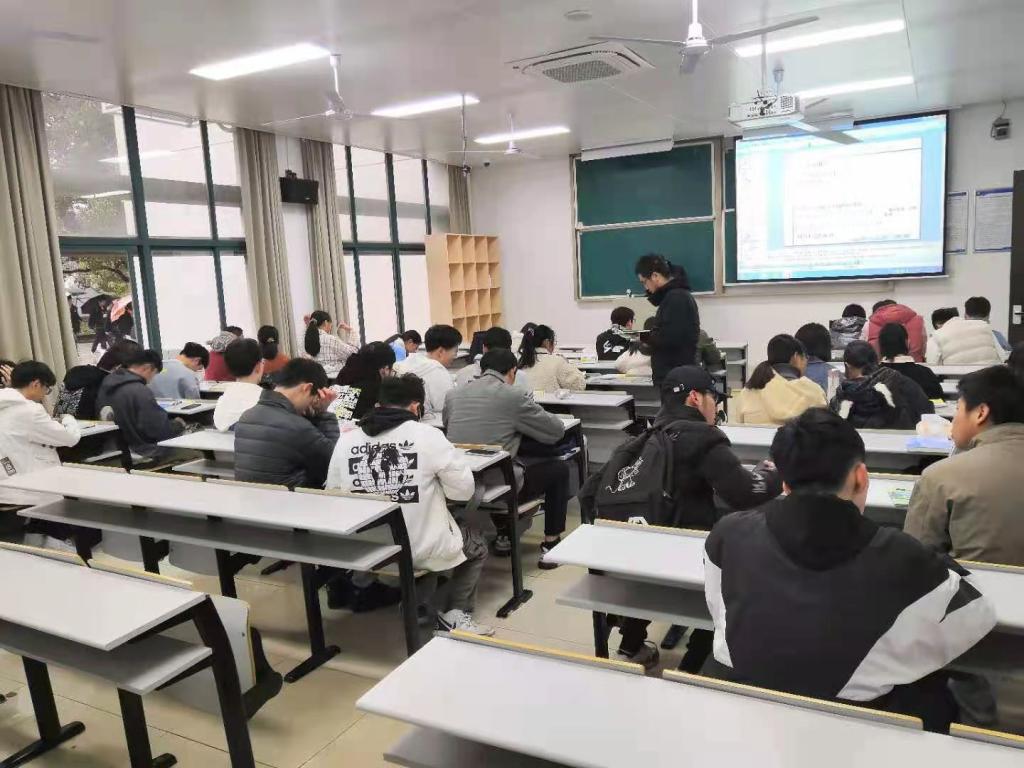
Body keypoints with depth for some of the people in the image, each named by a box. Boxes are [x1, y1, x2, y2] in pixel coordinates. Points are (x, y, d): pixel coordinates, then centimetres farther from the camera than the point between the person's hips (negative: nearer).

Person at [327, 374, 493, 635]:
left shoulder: (345, 441, -4)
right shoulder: (428, 435, -13)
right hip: (422, 550, -4)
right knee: (477, 548, 25)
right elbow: (464, 490, -6)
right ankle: (454, 613, 10)